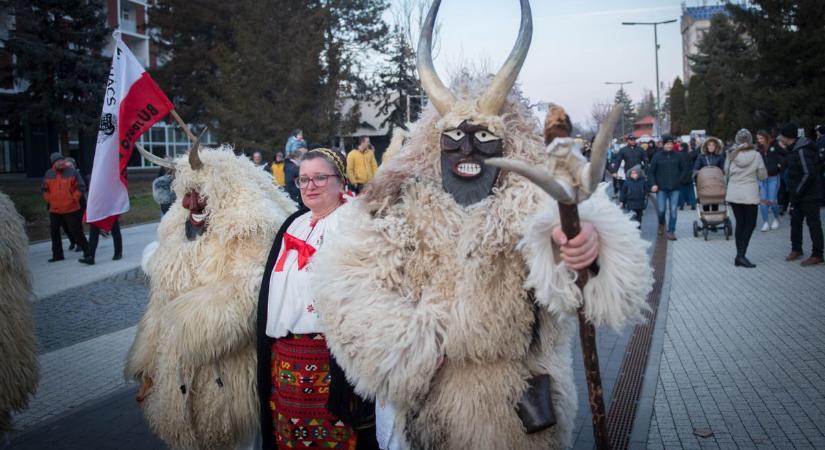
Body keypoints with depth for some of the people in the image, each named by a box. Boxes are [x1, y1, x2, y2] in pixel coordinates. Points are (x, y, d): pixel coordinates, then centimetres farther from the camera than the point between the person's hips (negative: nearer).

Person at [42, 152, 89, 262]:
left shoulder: (72, 172, -5)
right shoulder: (48, 174, 5)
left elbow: (79, 188, -4)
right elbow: (45, 190, 15)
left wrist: (74, 199, -10)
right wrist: (49, 200, 5)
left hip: (71, 209, -4)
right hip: (54, 210, 4)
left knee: (76, 231, -3)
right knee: (54, 232, 10)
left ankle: (86, 251, 8)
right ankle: (57, 255, 21)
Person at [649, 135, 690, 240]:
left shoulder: (678, 156, 5)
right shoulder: (657, 157, 2)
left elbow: (686, 170, 12)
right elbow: (651, 172, 5)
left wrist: (679, 180, 1)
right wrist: (653, 184, -6)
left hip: (674, 188, 1)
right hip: (661, 188, -1)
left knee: (673, 210, -2)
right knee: (661, 210, -4)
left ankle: (671, 231, 6)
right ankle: (661, 224, 27)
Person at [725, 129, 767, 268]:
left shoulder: (731, 154, -4)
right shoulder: (756, 155, -10)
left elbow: (727, 173, 8)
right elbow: (763, 176, -2)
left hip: (733, 194, 3)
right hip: (749, 195, -3)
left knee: (740, 223, 12)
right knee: (750, 224, 6)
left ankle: (740, 256, 13)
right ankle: (741, 255, -6)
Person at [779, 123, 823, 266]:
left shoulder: (802, 151, -21)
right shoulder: (794, 149, 9)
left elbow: (808, 174, -27)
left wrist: (797, 192, -20)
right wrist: (793, 192, 13)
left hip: (809, 195, -10)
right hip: (798, 194, 10)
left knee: (813, 224, -2)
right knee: (795, 222, 15)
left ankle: (817, 255, 4)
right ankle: (796, 249, 28)